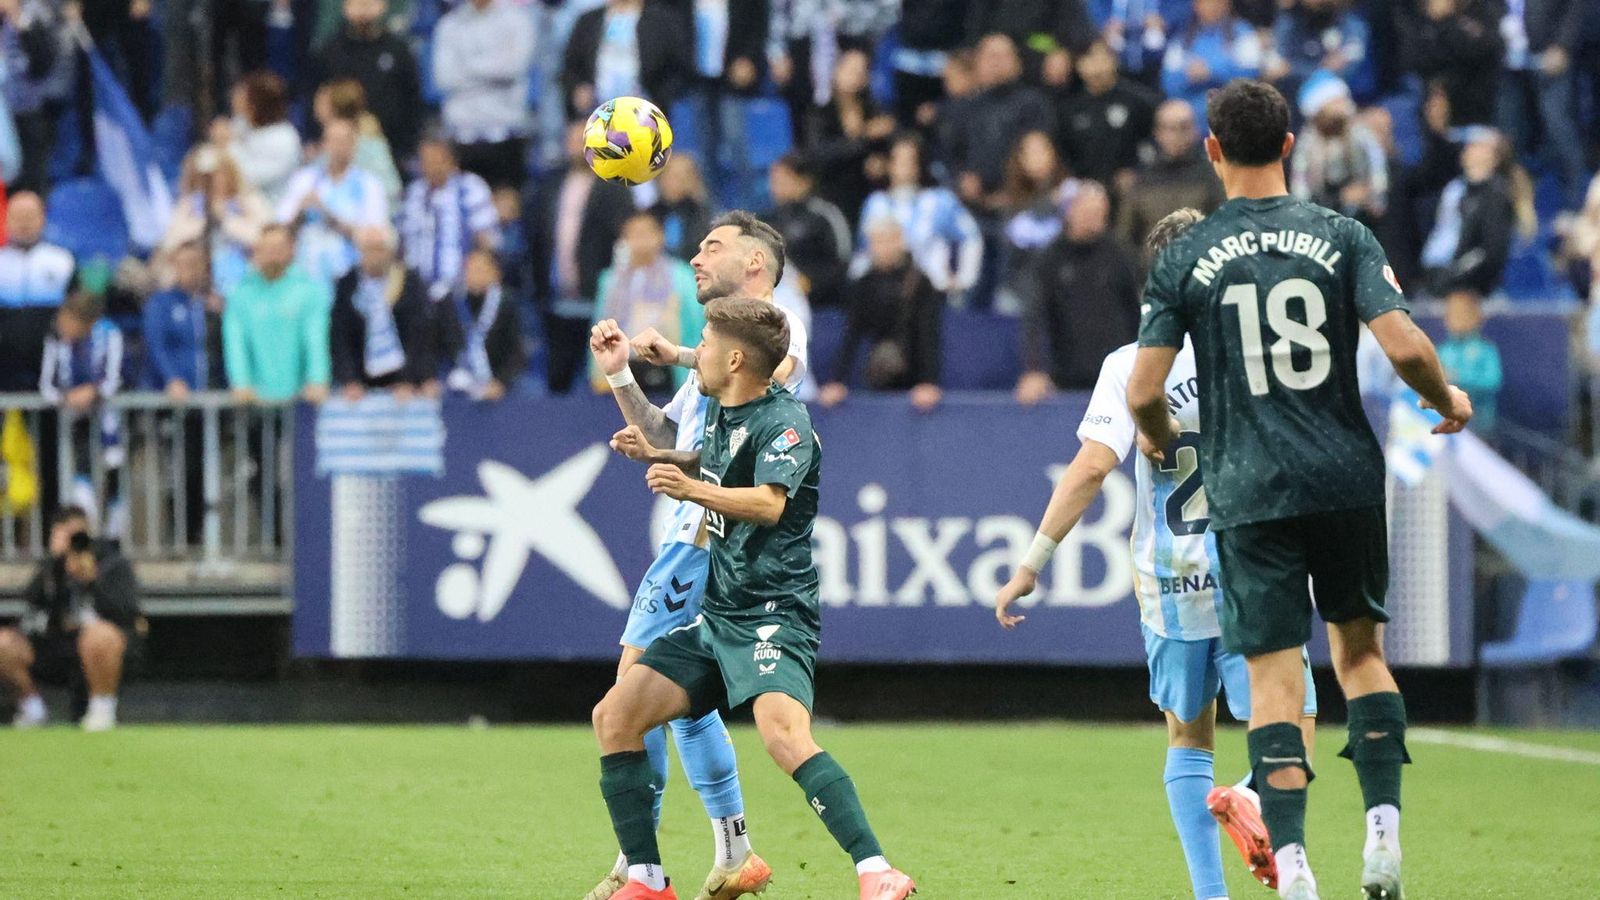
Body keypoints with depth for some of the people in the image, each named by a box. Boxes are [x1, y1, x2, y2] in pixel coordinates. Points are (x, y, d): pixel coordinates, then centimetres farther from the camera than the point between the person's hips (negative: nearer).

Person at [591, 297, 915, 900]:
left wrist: (693, 490, -48)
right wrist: (655, 456, 21)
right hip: (717, 617, 9)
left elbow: (768, 503, -33)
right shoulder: (720, 409, 13)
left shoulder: (784, 422, -14)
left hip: (774, 617, -9)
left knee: (783, 733, -32)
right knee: (614, 717, 2)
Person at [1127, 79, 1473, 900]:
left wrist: (1159, 439, 20)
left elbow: (1142, 392, -2)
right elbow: (1404, 347, -10)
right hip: (1348, 480, 1)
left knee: (1274, 676, -1)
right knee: (1360, 650, 18)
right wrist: (1447, 402, 10)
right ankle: (1383, 830, 5)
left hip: (1250, 494, -1)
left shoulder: (1183, 259, 0)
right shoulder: (1342, 237, 0)